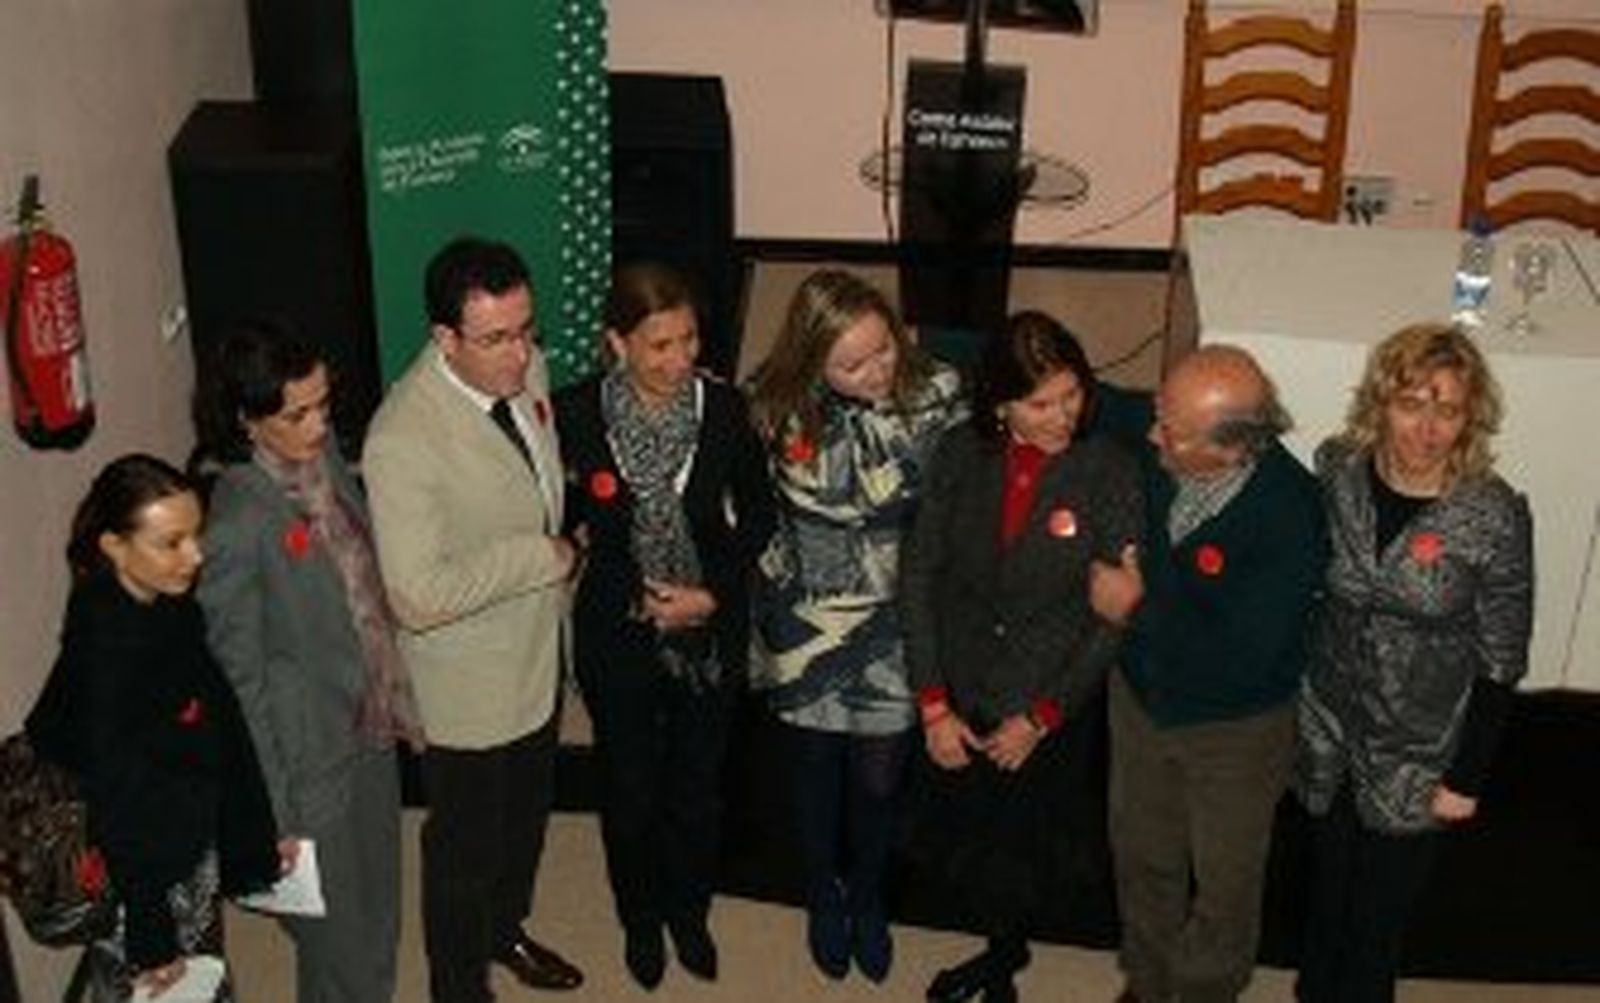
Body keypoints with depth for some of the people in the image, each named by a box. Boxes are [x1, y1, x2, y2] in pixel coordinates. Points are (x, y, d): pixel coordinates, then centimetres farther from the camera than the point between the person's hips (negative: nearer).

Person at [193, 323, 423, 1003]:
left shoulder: (322, 455, -5)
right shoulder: (237, 525, -27)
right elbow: (240, 680, -19)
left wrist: (395, 699, 11)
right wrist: (280, 817, -14)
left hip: (371, 724, 7)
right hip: (312, 753, -7)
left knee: (378, 902, 26)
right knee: (337, 932, 13)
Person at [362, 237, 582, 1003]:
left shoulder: (528, 370, -9)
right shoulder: (403, 439, -33)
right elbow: (418, 596, -35)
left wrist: (565, 562, 6)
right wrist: (537, 556, -27)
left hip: (539, 654, 7)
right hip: (467, 688, -7)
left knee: (526, 816, 29)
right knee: (465, 844, 16)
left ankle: (505, 929, 56)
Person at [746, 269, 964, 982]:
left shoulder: (936, 397, -19)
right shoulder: (776, 409, -17)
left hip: (893, 626, 0)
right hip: (807, 623, 0)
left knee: (878, 778, 15)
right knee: (818, 772, 20)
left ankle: (867, 901, 45)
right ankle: (823, 898, 47)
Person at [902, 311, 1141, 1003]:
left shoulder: (1108, 473, -16)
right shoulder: (961, 455, -10)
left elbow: (1115, 615, -12)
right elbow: (919, 575, -5)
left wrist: (1040, 719, -10)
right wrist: (933, 705, -8)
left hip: (1050, 704, -2)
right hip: (960, 692, 3)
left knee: (1024, 848, 14)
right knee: (941, 836, 13)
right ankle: (1006, 947, 44)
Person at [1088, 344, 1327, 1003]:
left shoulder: (1289, 518, -34)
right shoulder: (1155, 445, -22)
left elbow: (1242, 660, -32)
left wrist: (1139, 609, -25)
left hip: (1234, 728, -5)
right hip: (1141, 695, 5)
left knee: (1224, 880, 20)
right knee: (1142, 856, 26)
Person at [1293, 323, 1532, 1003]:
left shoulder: (1495, 517, -21)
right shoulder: (1338, 468, -12)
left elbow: (1500, 666, -13)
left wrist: (1468, 779, -9)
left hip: (1417, 759, -3)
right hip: (1326, 730, 3)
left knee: (1381, 913, 15)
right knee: (1328, 883, 25)